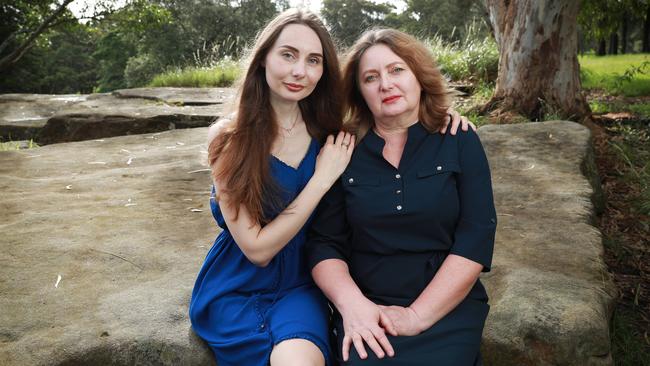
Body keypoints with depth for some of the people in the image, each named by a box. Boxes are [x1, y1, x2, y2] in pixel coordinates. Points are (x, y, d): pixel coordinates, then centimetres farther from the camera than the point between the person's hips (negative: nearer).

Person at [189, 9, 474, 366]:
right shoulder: (229, 139, -14)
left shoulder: (330, 130, -4)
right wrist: (322, 178, -19)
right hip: (236, 291, -2)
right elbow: (256, 248, -16)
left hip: (300, 286, 3)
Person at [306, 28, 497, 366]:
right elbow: (324, 243, 1)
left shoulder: (460, 142, 0)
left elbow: (476, 238, -7)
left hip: (449, 309, 0)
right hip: (367, 309, 1)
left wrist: (417, 316, -14)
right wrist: (353, 305, -17)